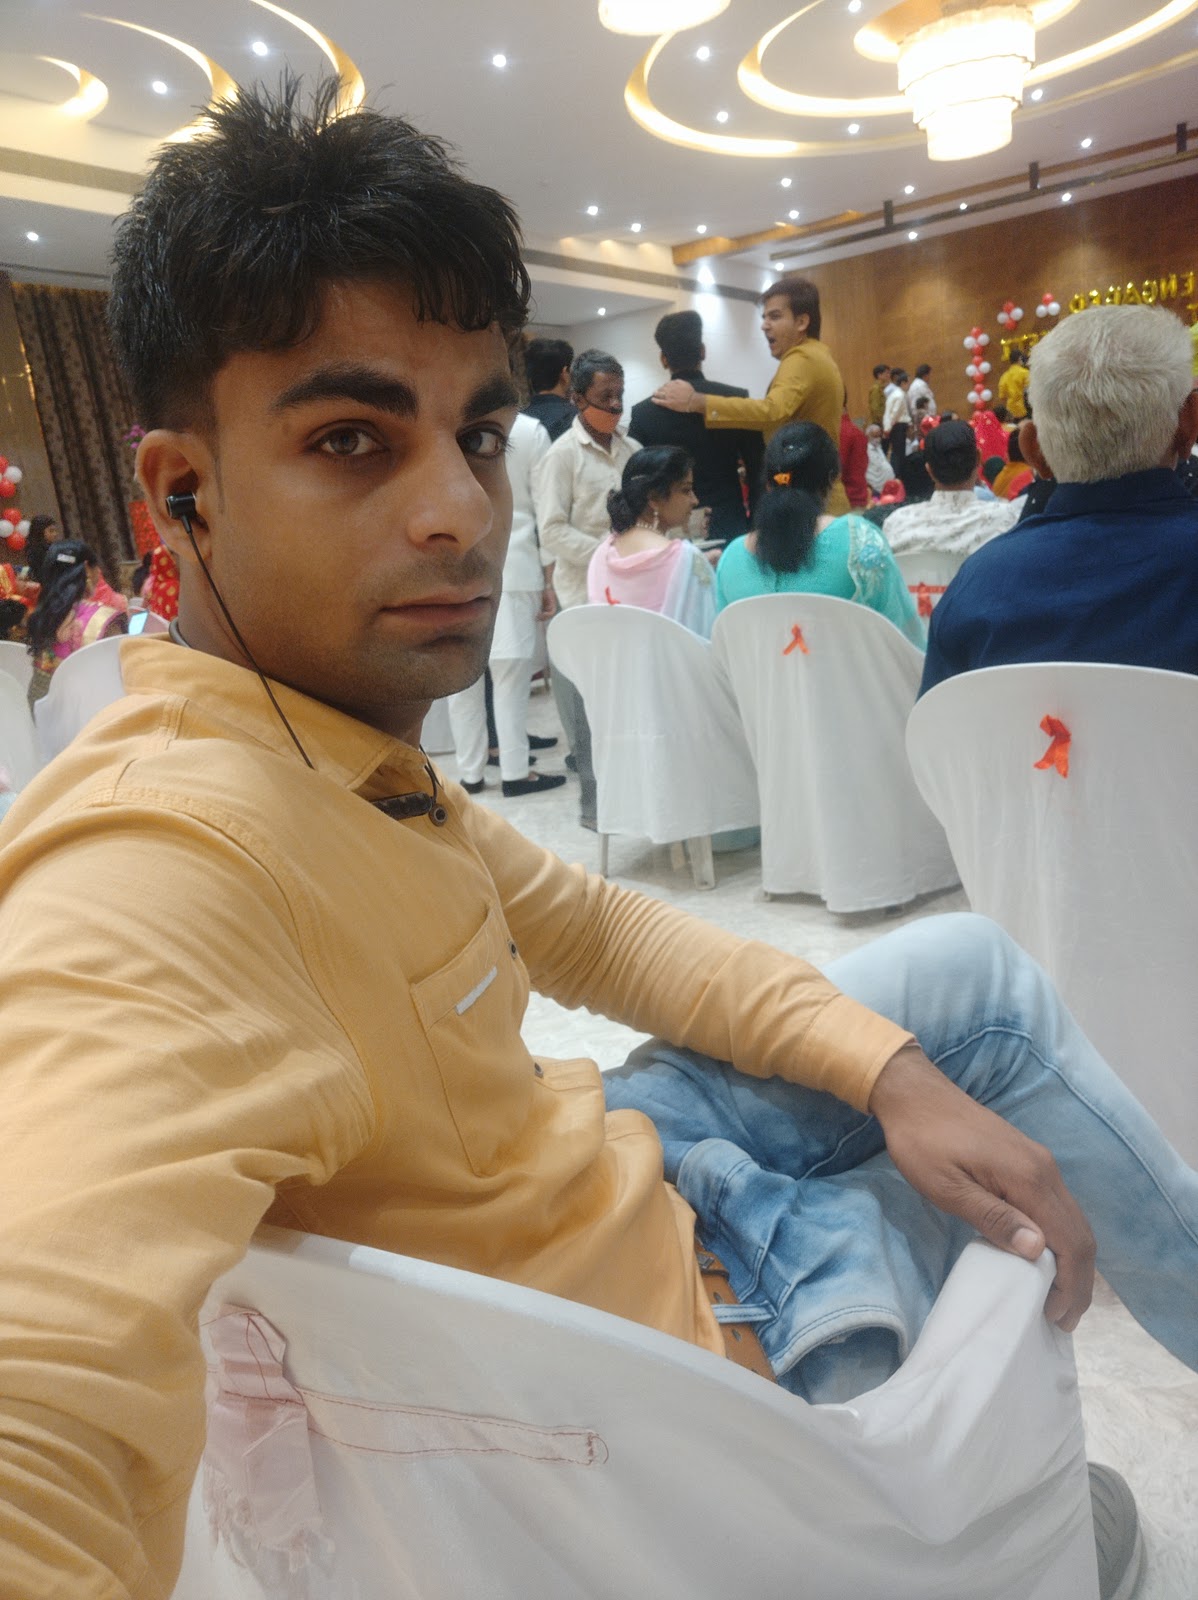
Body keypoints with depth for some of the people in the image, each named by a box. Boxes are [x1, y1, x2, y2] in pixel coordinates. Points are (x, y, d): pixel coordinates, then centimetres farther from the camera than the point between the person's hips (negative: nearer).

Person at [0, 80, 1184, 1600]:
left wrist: (890, 1069, -7)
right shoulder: (166, 863, -34)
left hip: (589, 1156, 7)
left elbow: (595, 924, 1)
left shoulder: (343, 738, -4)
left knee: (975, 971, 13)